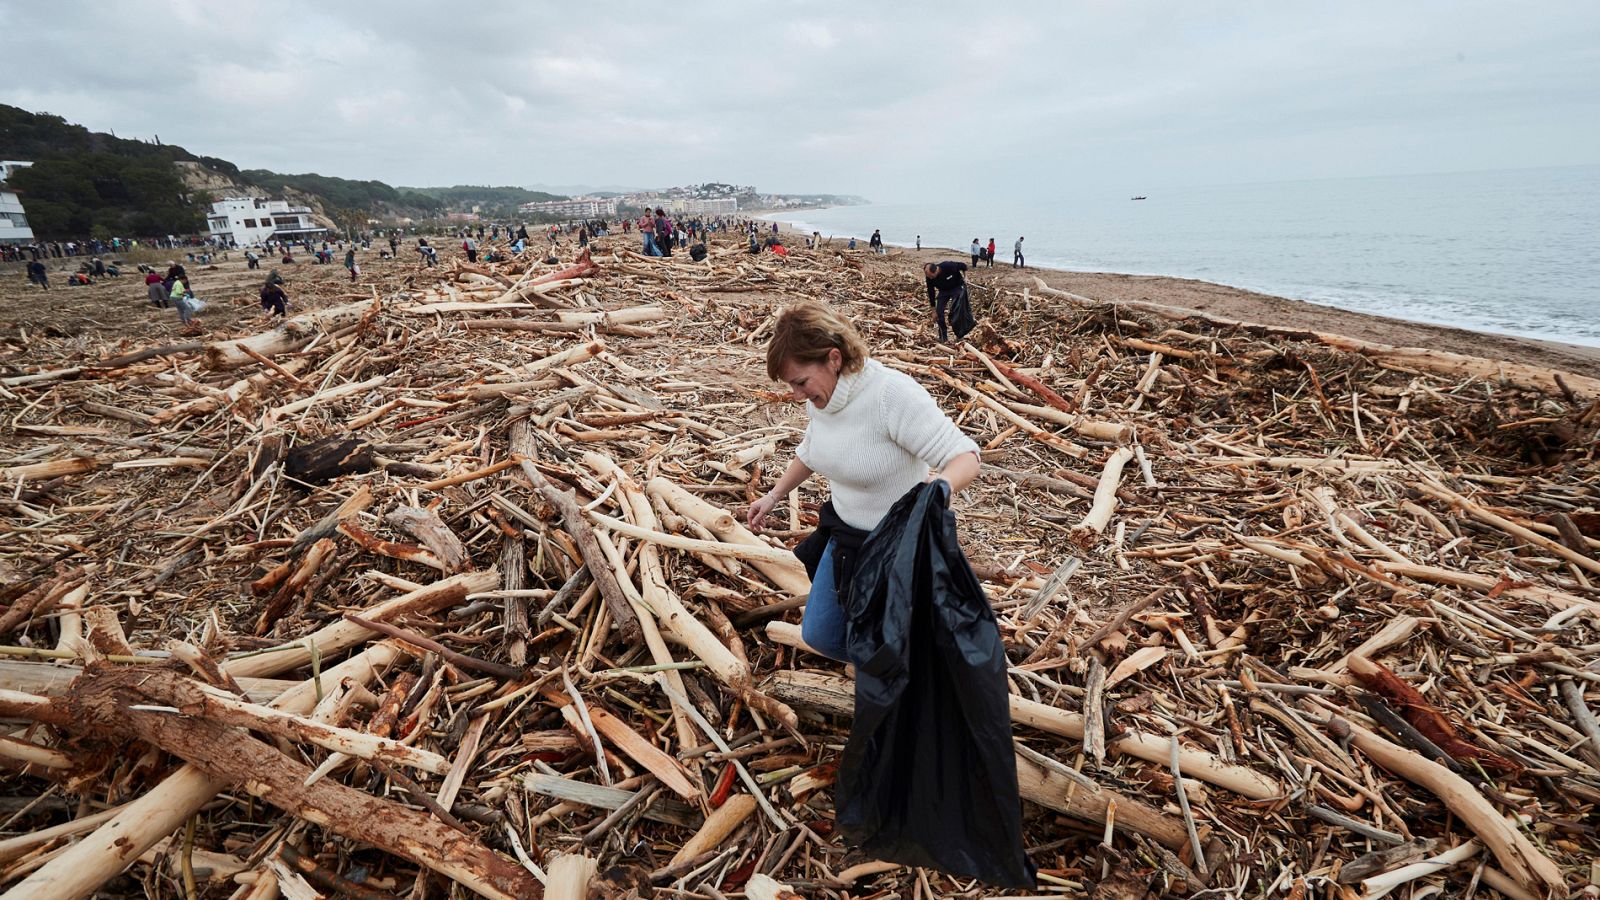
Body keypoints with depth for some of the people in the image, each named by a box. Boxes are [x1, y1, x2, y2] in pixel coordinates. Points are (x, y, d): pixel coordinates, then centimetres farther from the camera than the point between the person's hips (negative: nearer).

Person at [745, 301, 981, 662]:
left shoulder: (894, 394, -30)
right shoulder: (821, 395, -5)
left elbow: (965, 456, -30)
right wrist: (773, 496, 16)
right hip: (845, 537, 8)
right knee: (819, 635, 16)